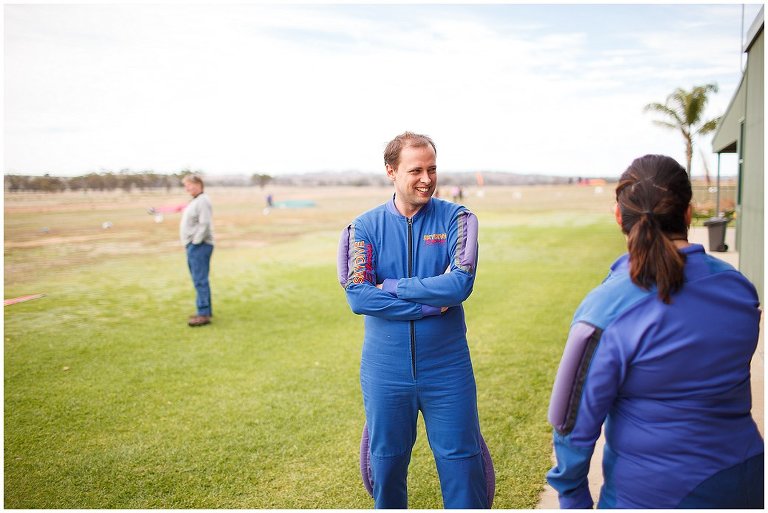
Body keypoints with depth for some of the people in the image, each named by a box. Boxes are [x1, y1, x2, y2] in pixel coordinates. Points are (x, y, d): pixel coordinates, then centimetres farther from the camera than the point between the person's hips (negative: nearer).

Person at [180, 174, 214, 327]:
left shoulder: (203, 201, -14)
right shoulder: (195, 201, 18)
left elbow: (205, 225, -22)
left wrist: (195, 242, -18)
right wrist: (190, 244, 14)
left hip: (199, 246, -11)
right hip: (193, 246, 11)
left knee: (200, 280, -10)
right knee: (199, 280, 15)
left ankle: (204, 314, -7)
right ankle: (205, 310, 24)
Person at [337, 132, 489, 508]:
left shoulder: (455, 219, -4)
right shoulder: (366, 227, -4)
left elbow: (460, 284, -18)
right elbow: (357, 296, -15)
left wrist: (391, 287, -16)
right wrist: (431, 304, -17)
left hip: (447, 368, -1)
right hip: (385, 370, 1)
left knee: (461, 461, 11)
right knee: (386, 462, 19)